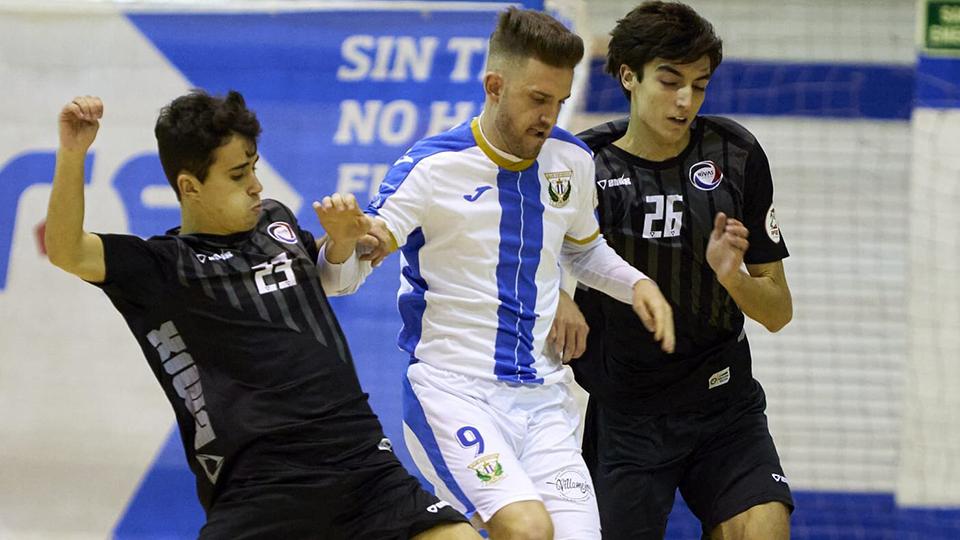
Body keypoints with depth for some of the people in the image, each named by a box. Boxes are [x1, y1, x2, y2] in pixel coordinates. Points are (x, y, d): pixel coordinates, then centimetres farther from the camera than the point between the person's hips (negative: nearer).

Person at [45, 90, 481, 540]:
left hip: (361, 459, 5)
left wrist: (343, 242, 17)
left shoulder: (277, 222, 19)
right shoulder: (165, 266, 1)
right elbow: (67, 252, -14)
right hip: (261, 483, -5)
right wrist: (72, 155, -27)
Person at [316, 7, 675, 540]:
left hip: (542, 394, 6)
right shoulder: (431, 167, -11)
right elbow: (340, 276, -14)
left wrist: (637, 284, 8)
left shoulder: (572, 159, 6)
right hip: (450, 389, -6)